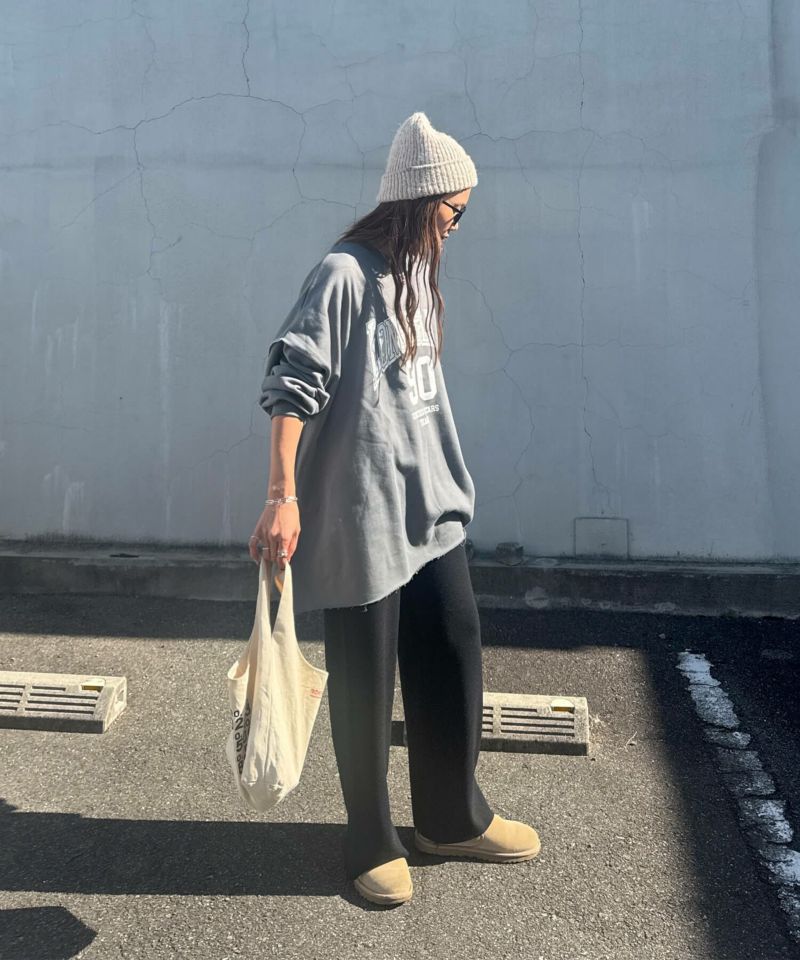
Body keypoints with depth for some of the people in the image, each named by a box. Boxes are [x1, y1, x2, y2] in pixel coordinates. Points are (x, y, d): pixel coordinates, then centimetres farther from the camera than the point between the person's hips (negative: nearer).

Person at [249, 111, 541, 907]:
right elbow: (291, 387, -17)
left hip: (431, 506, 8)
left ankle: (453, 818, 34)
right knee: (364, 683, 6)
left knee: (455, 656, 14)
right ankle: (372, 842, 26)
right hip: (360, 518, -8)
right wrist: (283, 498, -24)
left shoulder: (416, 274, 13)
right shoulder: (343, 275, -13)